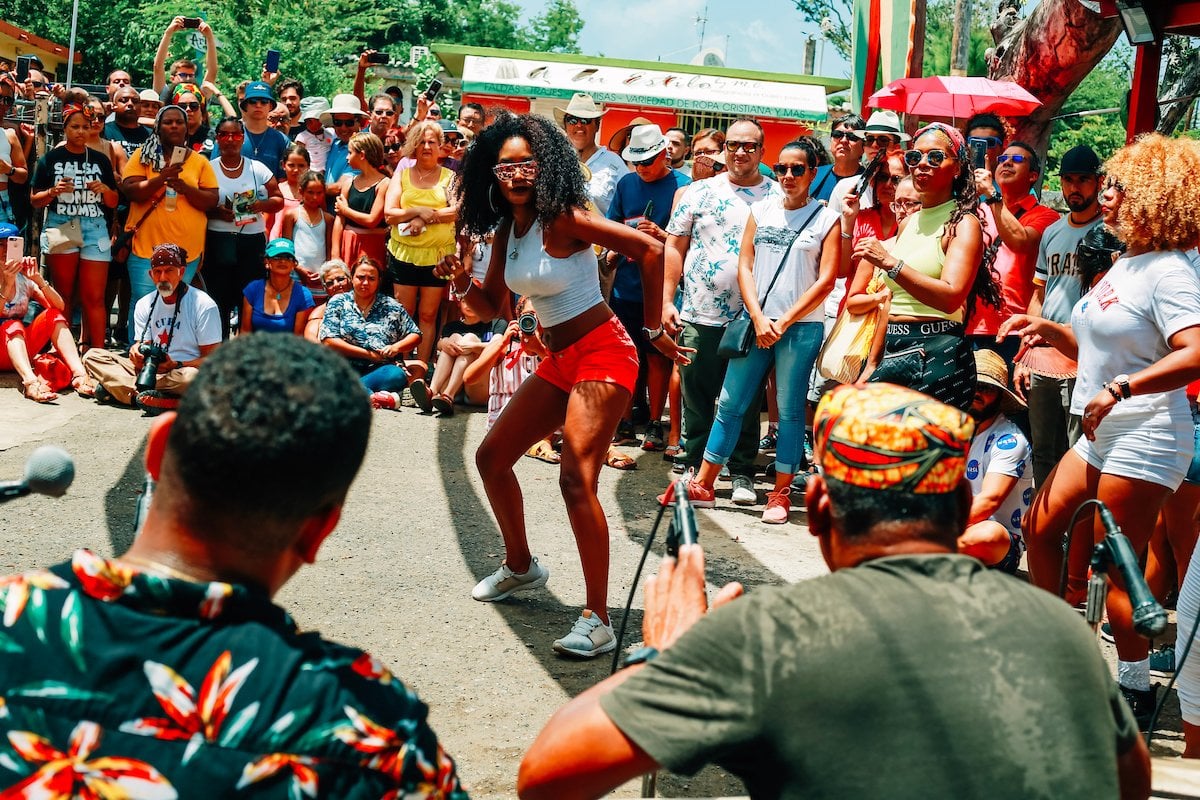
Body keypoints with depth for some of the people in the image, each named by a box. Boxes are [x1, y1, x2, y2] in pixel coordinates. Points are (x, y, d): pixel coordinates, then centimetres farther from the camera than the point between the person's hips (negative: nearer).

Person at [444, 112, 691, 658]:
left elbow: (649, 250, -17)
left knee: (576, 480, -21)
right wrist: (462, 283, -6)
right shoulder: (506, 229, 8)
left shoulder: (562, 218, -15)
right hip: (558, 361, 9)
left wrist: (653, 329, -11)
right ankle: (520, 567, 36)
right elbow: (491, 307, 16)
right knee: (492, 457, 16)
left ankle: (598, 620, -19)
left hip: (601, 353, -9)